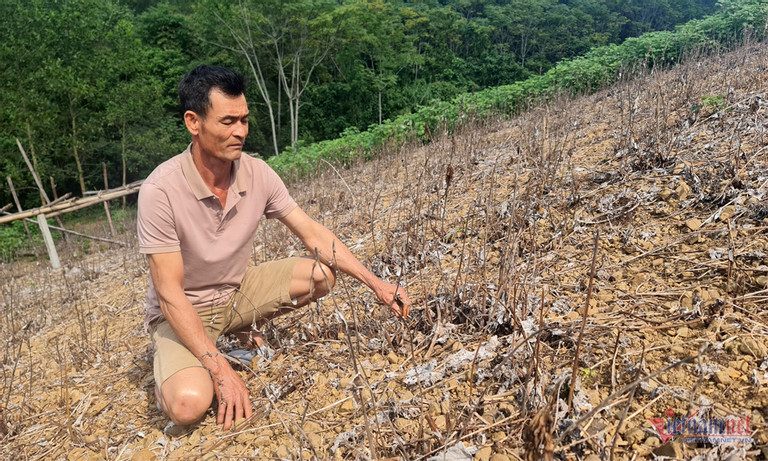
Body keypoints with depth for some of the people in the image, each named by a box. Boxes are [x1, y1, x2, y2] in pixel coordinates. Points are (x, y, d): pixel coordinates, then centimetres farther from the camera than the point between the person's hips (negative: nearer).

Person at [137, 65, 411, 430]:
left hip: (237, 294, 5)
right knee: (190, 404, -31)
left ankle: (241, 330, 8)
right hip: (183, 312, -5)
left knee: (322, 272, -11)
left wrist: (375, 283, -14)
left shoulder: (257, 174, -13)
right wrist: (221, 370, -32)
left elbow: (313, 233, -7)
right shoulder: (161, 190, -28)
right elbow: (169, 292, -27)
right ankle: (172, 366, 6)